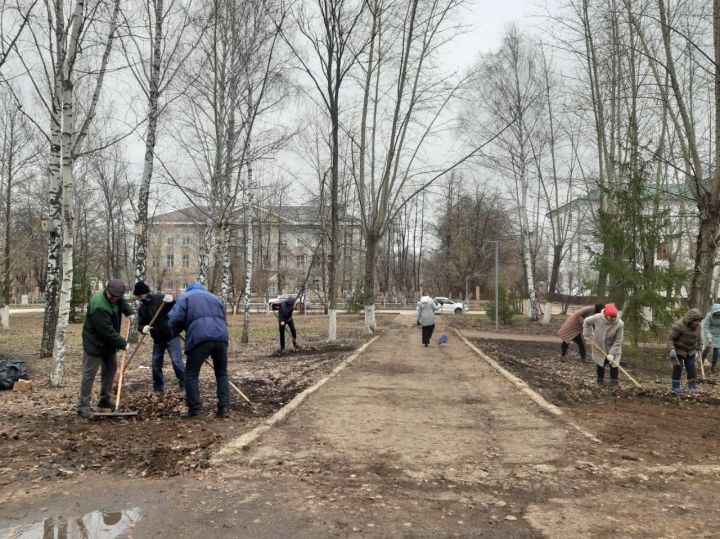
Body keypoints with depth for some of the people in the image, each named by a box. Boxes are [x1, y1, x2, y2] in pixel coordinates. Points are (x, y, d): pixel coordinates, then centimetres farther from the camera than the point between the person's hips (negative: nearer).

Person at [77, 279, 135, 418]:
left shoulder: (116, 298, -6)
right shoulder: (98, 306, -33)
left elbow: (123, 302, 21)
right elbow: (107, 331, -31)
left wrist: (129, 312, 2)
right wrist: (123, 344, -24)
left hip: (109, 343, 9)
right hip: (95, 343, -9)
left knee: (111, 368, 14)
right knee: (89, 374, -4)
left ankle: (105, 400, 26)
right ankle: (83, 406, 1)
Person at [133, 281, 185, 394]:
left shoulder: (161, 298, -13)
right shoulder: (142, 309, 5)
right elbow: (140, 324, 3)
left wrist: (171, 302, -38)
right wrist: (143, 328, -21)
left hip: (171, 336, -6)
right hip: (158, 339, 6)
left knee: (176, 361, -12)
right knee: (156, 364, 9)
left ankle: (185, 386, -4)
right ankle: (158, 388, 23)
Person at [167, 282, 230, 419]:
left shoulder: (186, 297, 20)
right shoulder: (214, 298, 34)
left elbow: (174, 320, 7)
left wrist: (175, 333, 26)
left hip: (200, 337, -4)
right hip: (221, 337, 4)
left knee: (191, 374, 8)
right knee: (222, 373, 17)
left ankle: (195, 410, 5)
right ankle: (224, 408, 12)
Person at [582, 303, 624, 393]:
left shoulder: (619, 324, -28)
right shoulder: (597, 318, -27)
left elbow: (618, 341, -22)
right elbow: (586, 322, -6)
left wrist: (612, 353, -26)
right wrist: (587, 336, -8)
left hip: (613, 348, -1)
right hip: (599, 347, 1)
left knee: (614, 365, -7)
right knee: (599, 365, 14)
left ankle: (614, 384, 5)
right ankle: (600, 381, 31)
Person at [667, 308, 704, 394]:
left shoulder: (696, 325, -8)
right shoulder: (679, 326, -28)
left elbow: (698, 335, 15)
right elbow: (670, 339, -23)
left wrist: (700, 344, 10)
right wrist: (671, 350, -34)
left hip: (690, 351, 5)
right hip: (678, 350, -5)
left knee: (691, 368, -1)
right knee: (678, 367, -7)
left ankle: (692, 386, 11)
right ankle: (676, 387, 4)